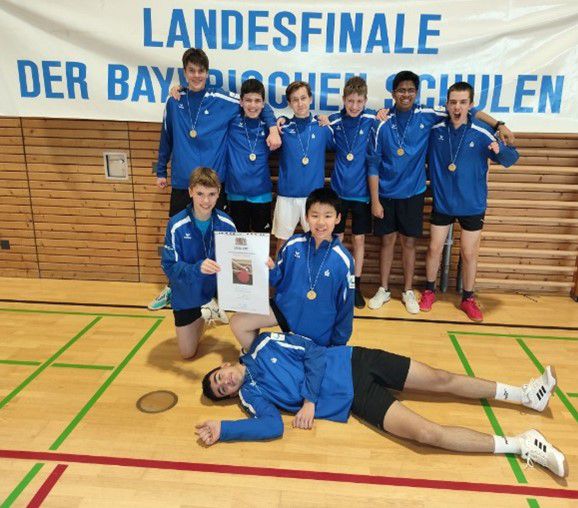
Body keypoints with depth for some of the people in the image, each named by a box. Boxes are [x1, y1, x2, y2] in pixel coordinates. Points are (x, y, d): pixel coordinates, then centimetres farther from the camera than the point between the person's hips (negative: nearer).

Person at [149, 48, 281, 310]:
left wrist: (273, 129, -11)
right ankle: (172, 287, 30)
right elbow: (166, 138, 14)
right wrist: (161, 171, 17)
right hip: (181, 184, 3)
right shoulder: (174, 101, 5)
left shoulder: (221, 99, -3)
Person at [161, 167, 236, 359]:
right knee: (187, 353, 9)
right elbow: (169, 266, -22)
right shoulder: (177, 225, -21)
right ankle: (200, 317, 39)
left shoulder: (226, 223, -14)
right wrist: (197, 268, -41)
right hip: (187, 294, -1)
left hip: (218, 287, 1)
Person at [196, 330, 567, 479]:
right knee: (427, 433, -16)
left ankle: (526, 394, 21)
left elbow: (313, 353, -5)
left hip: (353, 363, 2)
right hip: (353, 401, -1)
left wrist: (310, 398, -14)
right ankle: (520, 445, -7)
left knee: (442, 380, 3)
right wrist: (223, 428, -22)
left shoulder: (264, 344, 0)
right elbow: (273, 425, -15)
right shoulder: (252, 393, -1)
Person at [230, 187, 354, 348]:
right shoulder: (293, 244, -10)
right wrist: (271, 269, -21)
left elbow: (346, 305, -7)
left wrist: (338, 344, -2)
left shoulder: (343, 260, -16)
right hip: (284, 307, 2)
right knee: (238, 323, -6)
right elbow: (278, 280, 2)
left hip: (318, 329, -2)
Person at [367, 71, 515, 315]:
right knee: (387, 240, 8)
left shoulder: (426, 116, -4)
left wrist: (499, 125, 2)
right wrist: (375, 200, -8)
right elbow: (373, 165, -5)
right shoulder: (383, 124, -7)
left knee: (409, 242, 9)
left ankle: (408, 291, 24)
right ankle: (383, 290, 23)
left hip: (412, 193, 1)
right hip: (386, 194, -1)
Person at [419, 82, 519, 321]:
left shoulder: (482, 133, -14)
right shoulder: (436, 130, -9)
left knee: (469, 254, 9)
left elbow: (511, 158, -8)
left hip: (472, 205, -1)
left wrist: (500, 151, -29)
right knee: (434, 248, 11)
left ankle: (468, 299, 28)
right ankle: (429, 291, 32)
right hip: (442, 202, 1)